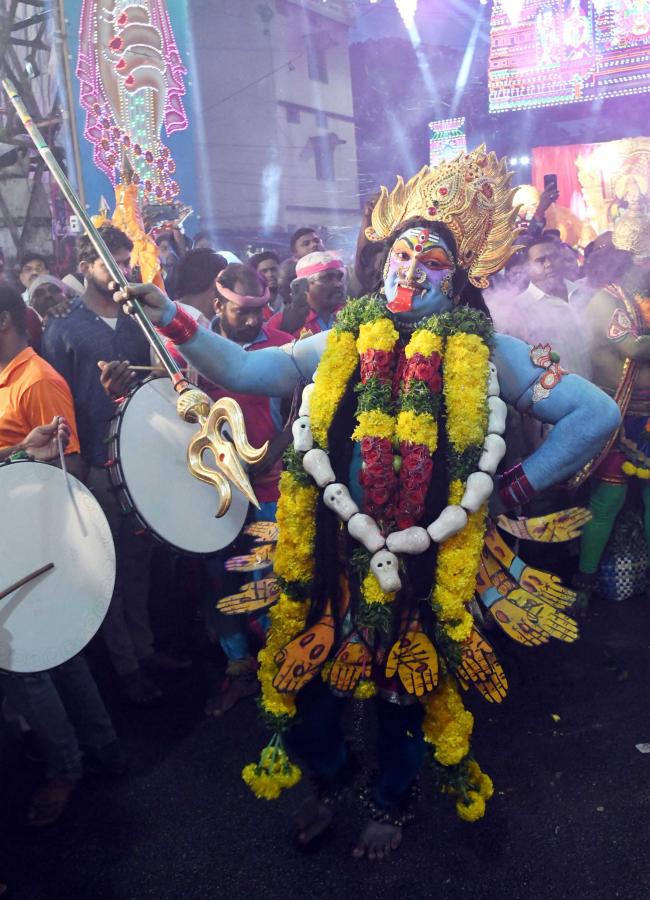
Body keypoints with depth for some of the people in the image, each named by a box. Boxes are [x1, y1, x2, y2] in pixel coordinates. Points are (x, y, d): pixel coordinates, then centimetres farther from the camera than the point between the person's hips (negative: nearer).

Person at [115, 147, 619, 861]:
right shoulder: (344, 341, 3)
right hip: (332, 551, 2)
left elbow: (596, 413, -2)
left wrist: (516, 486, -4)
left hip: (426, 560, -1)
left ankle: (390, 801, 48)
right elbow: (243, 370, -2)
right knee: (306, 679, 12)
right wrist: (169, 318, -12)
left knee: (405, 688, 16)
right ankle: (331, 778, 46)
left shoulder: (484, 353, -3)